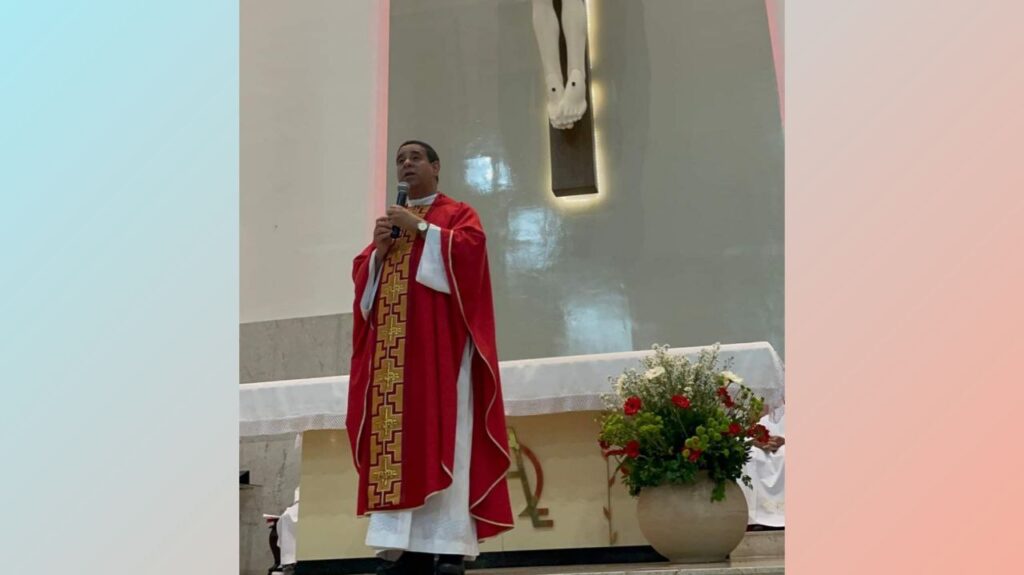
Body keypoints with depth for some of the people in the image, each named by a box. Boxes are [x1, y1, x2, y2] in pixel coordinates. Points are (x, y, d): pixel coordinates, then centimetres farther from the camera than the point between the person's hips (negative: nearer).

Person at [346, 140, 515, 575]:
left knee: (442, 436, -14)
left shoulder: (458, 214, 9)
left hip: (439, 341, -5)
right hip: (393, 347, 5)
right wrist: (379, 250, -1)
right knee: (396, 437, -6)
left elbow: (470, 249, -11)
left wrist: (420, 230, -11)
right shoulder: (389, 221, 25)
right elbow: (362, 275, 17)